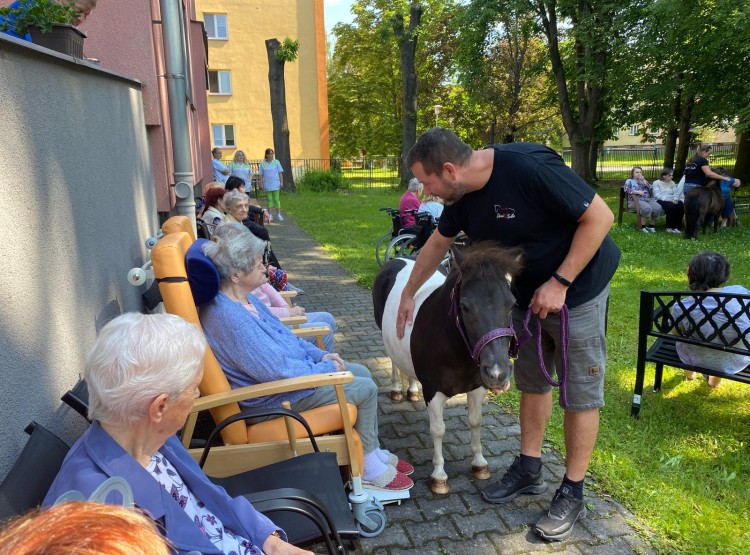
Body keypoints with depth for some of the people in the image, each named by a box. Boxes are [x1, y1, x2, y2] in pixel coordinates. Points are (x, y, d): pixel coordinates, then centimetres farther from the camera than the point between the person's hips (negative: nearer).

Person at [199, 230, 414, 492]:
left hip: (293, 368, 10)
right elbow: (275, 370, -30)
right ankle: (367, 468, 12)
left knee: (362, 372, 13)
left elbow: (283, 335, 14)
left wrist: (320, 354, 2)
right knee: (365, 389, -7)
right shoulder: (228, 317, -30)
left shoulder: (245, 299, 3)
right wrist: (324, 369, -16)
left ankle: (373, 451, 24)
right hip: (274, 397, -10)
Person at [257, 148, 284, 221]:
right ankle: (269, 215, 13)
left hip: (275, 184, -1)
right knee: (269, 199, 7)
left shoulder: (276, 162, 1)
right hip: (267, 184, 1)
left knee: (276, 199, 0)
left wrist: (281, 182, -3)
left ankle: (278, 214, 3)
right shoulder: (262, 163, 2)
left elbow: (280, 173, 2)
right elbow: (261, 175, 5)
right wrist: (261, 183, 1)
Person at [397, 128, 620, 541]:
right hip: (528, 291, 7)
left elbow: (600, 216, -25)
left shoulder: (528, 167, -30)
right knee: (531, 382, 15)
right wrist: (408, 294, 18)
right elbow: (438, 243, 11)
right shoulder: (462, 195, -6)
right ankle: (529, 470, 32)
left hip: (576, 287, -7)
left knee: (580, 393, 3)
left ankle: (572, 495, 17)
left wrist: (559, 282, -24)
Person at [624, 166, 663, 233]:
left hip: (648, 199, 5)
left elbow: (651, 188, 13)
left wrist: (644, 180, 4)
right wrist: (637, 192, -14)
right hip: (636, 200, -5)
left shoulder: (643, 181, 29)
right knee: (647, 208, -37)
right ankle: (643, 226, -22)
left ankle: (652, 225, -12)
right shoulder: (629, 181, 15)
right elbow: (626, 189, -7)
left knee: (658, 208, -27)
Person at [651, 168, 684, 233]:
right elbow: (657, 195, -9)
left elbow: (676, 193, 10)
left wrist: (675, 199, -14)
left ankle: (677, 227, -22)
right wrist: (668, 200, -19)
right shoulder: (656, 183, 4)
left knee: (681, 205, -27)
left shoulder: (672, 183, 22)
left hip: (671, 201, 5)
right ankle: (669, 228, -22)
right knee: (671, 206, -36)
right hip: (661, 201, -5)